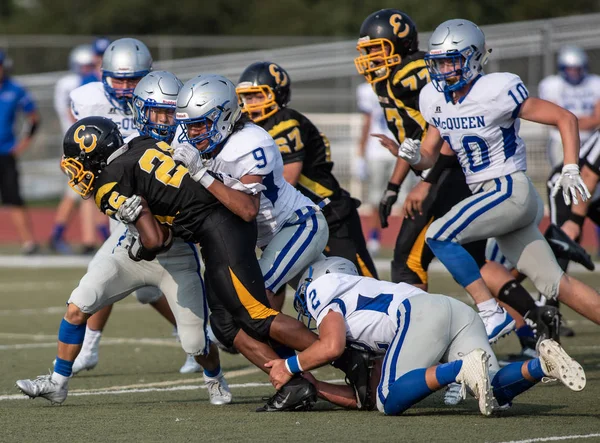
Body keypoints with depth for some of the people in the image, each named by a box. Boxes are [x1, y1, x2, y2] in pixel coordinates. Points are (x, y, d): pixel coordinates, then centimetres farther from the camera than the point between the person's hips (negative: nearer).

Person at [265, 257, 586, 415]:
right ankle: (542, 364, -28)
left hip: (422, 313, -8)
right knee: (496, 393, -3)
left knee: (390, 401, -15)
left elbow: (332, 347, -3)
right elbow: (364, 398, 35)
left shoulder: (323, 290, 20)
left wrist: (290, 366, 13)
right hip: (460, 312, 8)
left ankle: (463, 368, -34)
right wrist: (310, 385, 39)